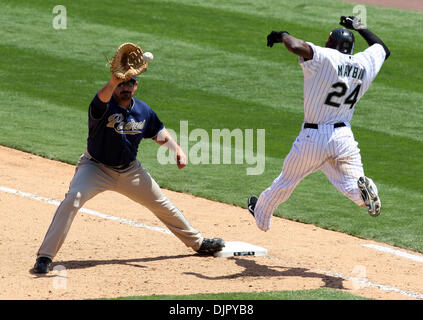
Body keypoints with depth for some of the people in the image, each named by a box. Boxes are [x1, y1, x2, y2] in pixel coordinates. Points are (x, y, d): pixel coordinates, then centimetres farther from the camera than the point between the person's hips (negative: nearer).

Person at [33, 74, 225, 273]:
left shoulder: (143, 111, -6)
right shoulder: (105, 106, -23)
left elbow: (159, 133, 11)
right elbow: (102, 97, -49)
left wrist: (176, 149, -7)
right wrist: (113, 82, -71)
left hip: (130, 171, 5)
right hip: (96, 167, -5)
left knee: (162, 205, 16)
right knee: (73, 199, -29)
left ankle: (197, 242, 41)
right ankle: (45, 256, -24)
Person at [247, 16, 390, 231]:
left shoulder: (324, 58, -17)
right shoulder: (366, 63, 3)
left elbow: (296, 46, -34)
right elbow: (383, 49, 25)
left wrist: (282, 35, -13)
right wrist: (360, 27, 34)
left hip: (313, 139, -3)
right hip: (344, 138, 3)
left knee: (285, 181, 18)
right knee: (351, 185, 3)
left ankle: (261, 214, 38)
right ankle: (365, 189, -31)